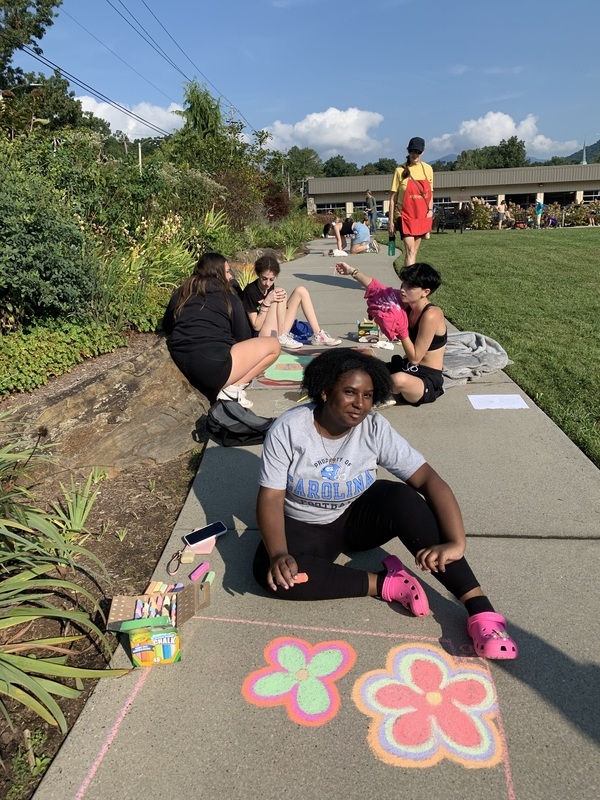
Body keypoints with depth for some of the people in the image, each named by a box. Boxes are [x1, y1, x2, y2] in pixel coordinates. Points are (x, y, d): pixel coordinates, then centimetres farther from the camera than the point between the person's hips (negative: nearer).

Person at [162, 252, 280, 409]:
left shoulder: (180, 294, 16)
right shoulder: (230, 299, 4)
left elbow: (166, 328, 28)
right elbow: (243, 338, 10)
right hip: (213, 368, -6)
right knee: (274, 346, 8)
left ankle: (221, 386, 4)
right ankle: (232, 388, -6)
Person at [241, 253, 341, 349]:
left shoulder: (270, 287, 6)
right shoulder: (250, 291, -16)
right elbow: (256, 326, -17)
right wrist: (267, 302, -25)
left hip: (278, 332, 8)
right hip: (261, 337, -8)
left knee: (301, 291, 1)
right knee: (280, 291, -20)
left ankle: (317, 335, -3)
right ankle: (281, 338, -16)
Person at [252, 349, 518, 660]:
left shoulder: (375, 429, -17)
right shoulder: (288, 429, -20)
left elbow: (429, 479, -22)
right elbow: (270, 497, -20)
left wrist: (456, 543, -36)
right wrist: (278, 554, -36)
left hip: (359, 517, 1)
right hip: (305, 528, 0)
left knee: (401, 497, -32)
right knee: (273, 573, -32)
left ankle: (480, 609, -28)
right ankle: (384, 584, -22)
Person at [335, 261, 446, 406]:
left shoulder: (431, 315, -25)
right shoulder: (407, 304, -2)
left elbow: (415, 358, -24)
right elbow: (378, 289, 5)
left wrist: (402, 330, -23)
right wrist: (353, 272, 3)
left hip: (428, 381, -8)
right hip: (407, 369, 8)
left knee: (399, 380, -40)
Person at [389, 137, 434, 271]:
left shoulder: (428, 169, 5)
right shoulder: (401, 170, -5)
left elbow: (430, 193, 15)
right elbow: (393, 197, -3)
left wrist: (430, 210, -1)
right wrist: (391, 221, -6)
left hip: (422, 216, 4)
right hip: (405, 216, -4)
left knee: (414, 252, 10)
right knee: (410, 251, -16)